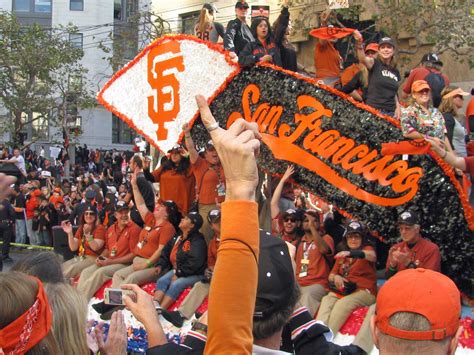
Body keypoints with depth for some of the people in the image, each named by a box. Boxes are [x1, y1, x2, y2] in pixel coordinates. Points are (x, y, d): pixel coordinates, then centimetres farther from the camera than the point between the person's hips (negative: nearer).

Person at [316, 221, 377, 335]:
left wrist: (351, 253, -39)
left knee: (342, 304, -34)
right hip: (342, 290, 4)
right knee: (326, 301, -28)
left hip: (364, 291, -4)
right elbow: (331, 275, 21)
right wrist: (336, 277, -5)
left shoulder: (367, 249, 8)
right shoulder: (342, 255, 24)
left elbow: (372, 256, -19)